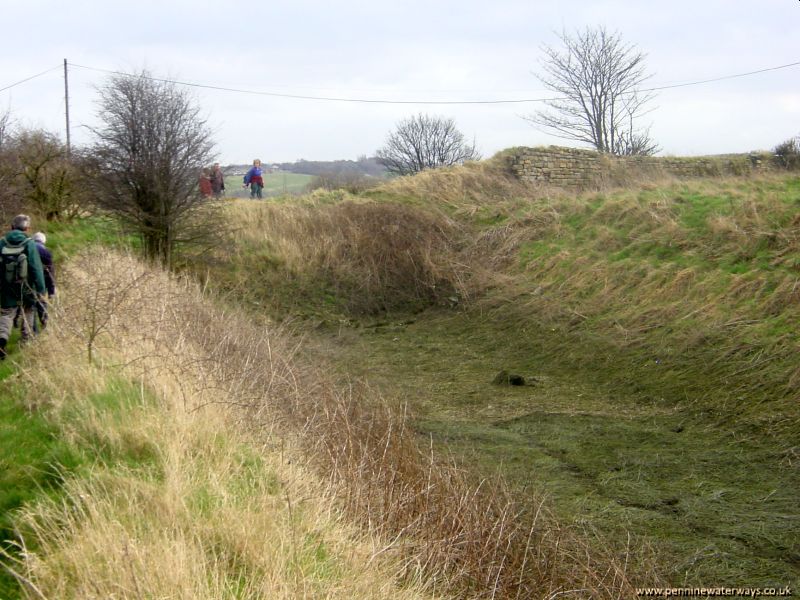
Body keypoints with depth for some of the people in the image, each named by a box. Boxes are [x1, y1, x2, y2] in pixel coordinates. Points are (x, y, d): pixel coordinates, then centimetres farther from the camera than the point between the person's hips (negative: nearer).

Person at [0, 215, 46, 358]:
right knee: (28, 311, 20)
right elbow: (37, 268, -13)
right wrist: (41, 289, -9)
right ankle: (27, 339, 25)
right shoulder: (29, 244, -11)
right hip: (26, 286, -1)